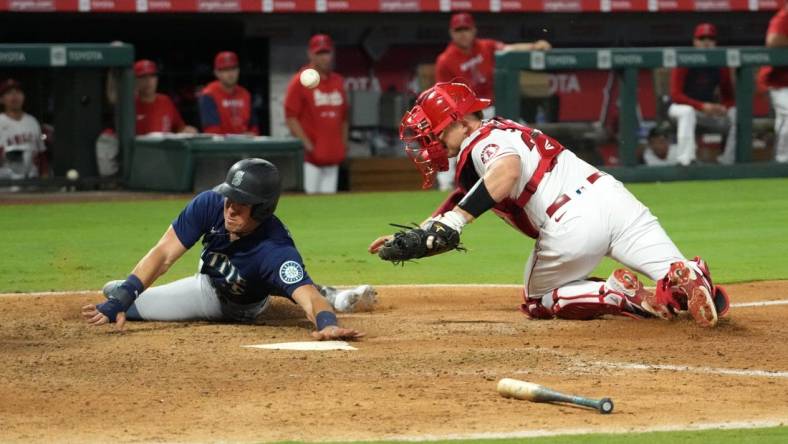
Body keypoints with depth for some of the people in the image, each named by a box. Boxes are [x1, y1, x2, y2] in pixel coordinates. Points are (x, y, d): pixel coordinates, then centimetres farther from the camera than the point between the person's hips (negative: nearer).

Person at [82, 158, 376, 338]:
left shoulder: (275, 251, -46)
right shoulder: (210, 204, -33)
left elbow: (307, 295, -59)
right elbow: (164, 253, -29)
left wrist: (327, 323, -83)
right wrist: (119, 301, -39)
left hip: (240, 310, -3)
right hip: (209, 283, 3)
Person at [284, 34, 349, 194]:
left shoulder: (338, 82, 14)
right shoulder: (299, 82, -5)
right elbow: (291, 117, -8)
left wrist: (344, 144, 11)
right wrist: (306, 144, -15)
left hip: (333, 155, 6)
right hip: (310, 155, -6)